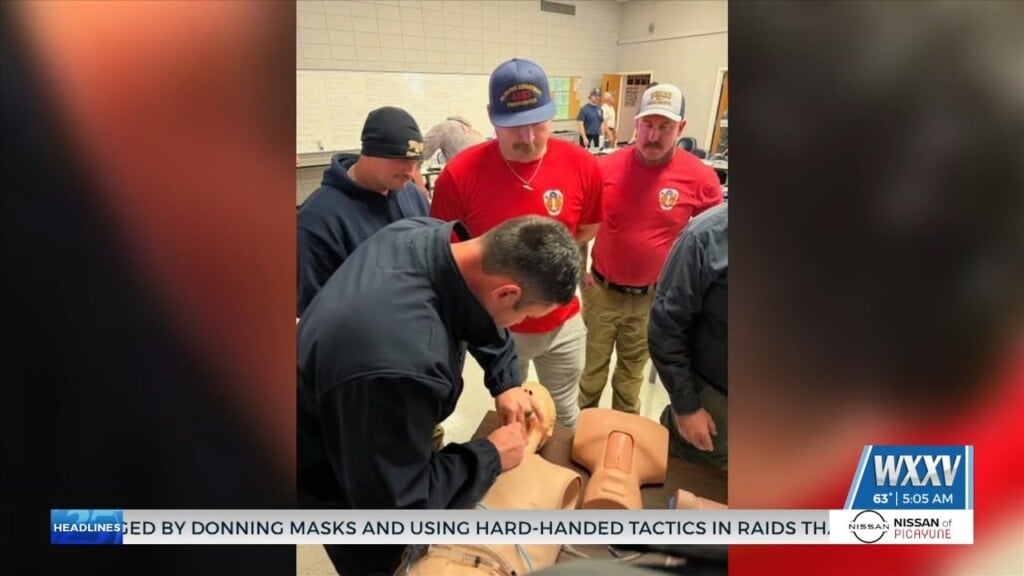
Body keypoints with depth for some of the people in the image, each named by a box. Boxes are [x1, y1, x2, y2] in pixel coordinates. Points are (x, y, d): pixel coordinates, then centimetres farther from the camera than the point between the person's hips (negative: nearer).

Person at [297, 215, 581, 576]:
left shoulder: (428, 234, -21)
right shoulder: (399, 364, -46)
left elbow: (478, 316, 2)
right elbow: (396, 506, -31)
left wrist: (506, 380, -6)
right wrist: (491, 456, -20)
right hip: (341, 488, -7)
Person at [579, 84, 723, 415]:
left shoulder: (700, 178, -14)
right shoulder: (607, 168, -12)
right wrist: (579, 271, 1)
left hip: (652, 297, 0)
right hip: (602, 290, 1)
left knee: (633, 368, 21)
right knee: (592, 366, 18)